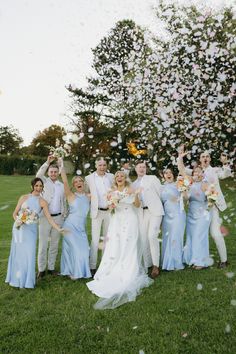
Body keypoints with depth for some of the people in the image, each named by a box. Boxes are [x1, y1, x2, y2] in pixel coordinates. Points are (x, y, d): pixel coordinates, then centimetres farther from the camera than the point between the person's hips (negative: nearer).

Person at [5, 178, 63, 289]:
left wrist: (59, 229, -16)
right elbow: (15, 213, 4)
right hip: (19, 228, 1)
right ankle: (16, 278, 28)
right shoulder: (24, 197, 0)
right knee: (18, 253, 9)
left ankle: (27, 280, 17)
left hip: (31, 230, -1)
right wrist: (18, 220, -16)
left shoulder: (42, 202, -2)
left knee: (29, 254, -1)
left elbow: (49, 218, -7)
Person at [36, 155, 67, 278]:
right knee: (43, 244, 1)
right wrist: (47, 162, -25)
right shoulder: (45, 182, 2)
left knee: (54, 244, 10)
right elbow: (38, 175, -20)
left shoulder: (62, 185, 11)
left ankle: (51, 267, 22)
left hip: (58, 218, 3)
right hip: (45, 217, -3)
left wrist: (64, 215, 12)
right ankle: (41, 269, 12)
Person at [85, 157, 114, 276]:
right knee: (95, 240, -4)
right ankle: (92, 267, 4)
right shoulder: (89, 178, -2)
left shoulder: (111, 177, 5)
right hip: (97, 212, -3)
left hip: (109, 211, 3)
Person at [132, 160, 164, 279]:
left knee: (152, 236, -16)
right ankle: (147, 264, 16)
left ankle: (156, 266, -7)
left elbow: (160, 193, 6)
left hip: (155, 210, -4)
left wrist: (154, 204, 8)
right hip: (142, 212, 4)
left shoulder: (153, 178, 5)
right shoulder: (133, 184, 16)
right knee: (143, 238, 3)